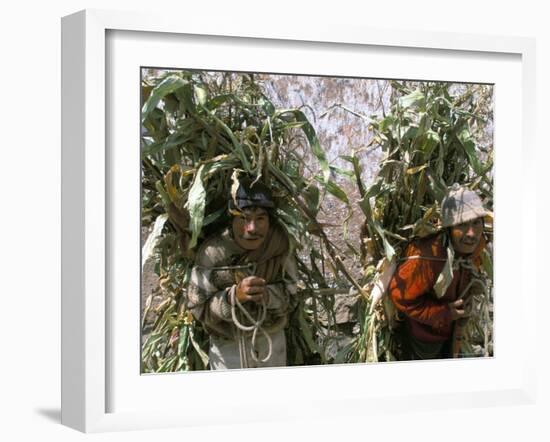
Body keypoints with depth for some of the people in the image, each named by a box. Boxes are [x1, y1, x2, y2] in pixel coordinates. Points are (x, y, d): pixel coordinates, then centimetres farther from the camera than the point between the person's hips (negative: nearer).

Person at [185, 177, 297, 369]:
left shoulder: (278, 243, -18)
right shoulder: (212, 253, -27)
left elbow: (290, 288, -8)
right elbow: (198, 306, -22)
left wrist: (268, 295, -30)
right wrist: (234, 296, -38)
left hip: (272, 337, 3)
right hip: (227, 343, -3)